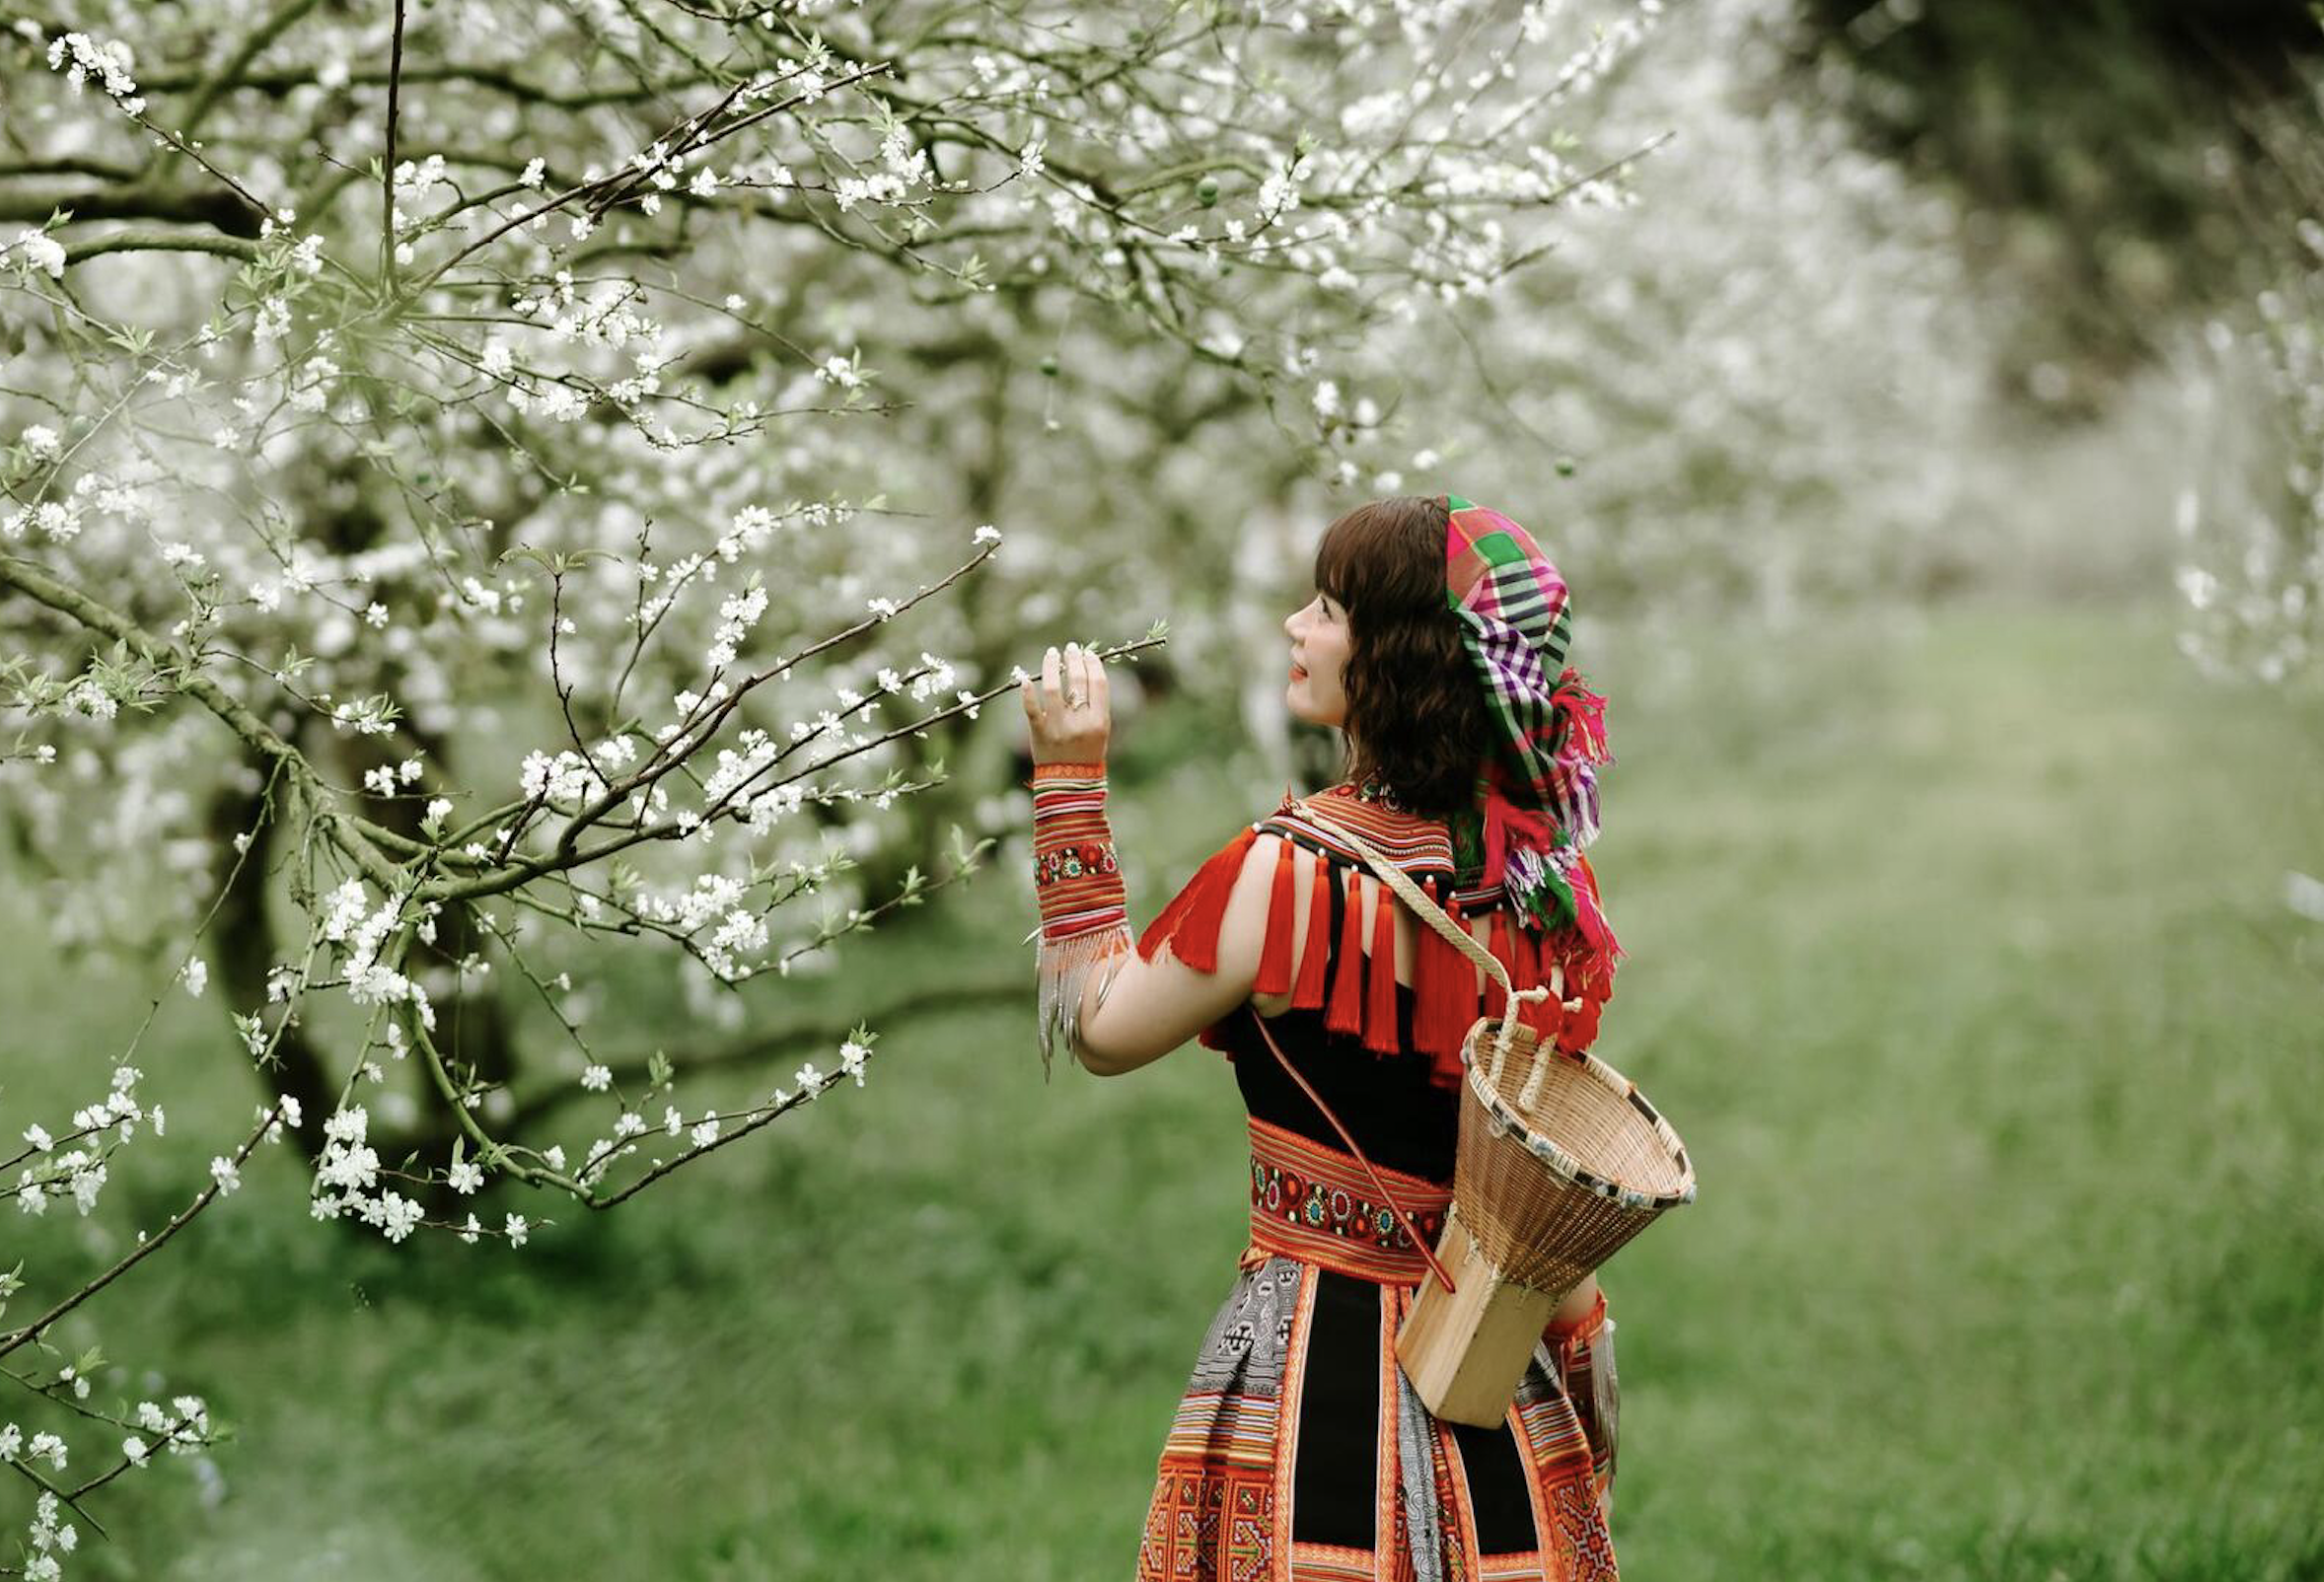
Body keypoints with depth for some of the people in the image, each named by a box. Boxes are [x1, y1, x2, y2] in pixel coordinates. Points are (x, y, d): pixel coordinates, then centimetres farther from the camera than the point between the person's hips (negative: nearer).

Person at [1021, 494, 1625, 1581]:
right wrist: (1581, 1339, 19)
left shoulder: (1292, 872, -17)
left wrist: (1071, 777, 1)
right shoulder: (1543, 875, 0)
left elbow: (1101, 1033, -2)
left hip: (1318, 1363, -6)